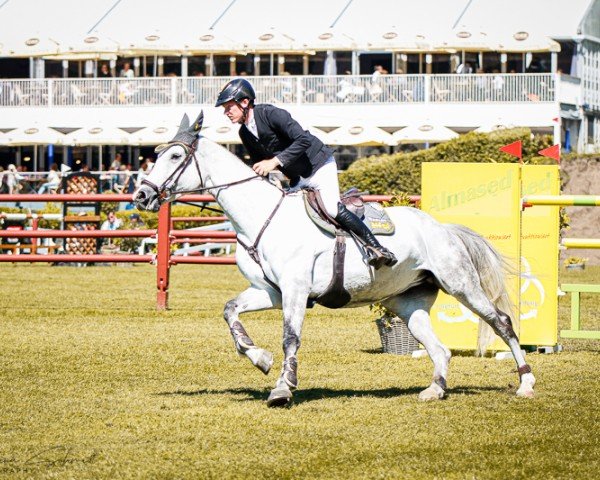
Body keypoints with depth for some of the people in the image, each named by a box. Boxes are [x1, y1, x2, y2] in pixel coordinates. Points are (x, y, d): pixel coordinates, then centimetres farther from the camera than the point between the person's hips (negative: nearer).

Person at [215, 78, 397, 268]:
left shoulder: (270, 114, -21)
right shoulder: (245, 133, 3)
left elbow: (303, 140, -30)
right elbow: (257, 164, 15)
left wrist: (275, 161, -34)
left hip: (319, 165, -9)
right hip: (297, 179, 9)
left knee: (333, 209, -23)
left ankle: (375, 247, -14)